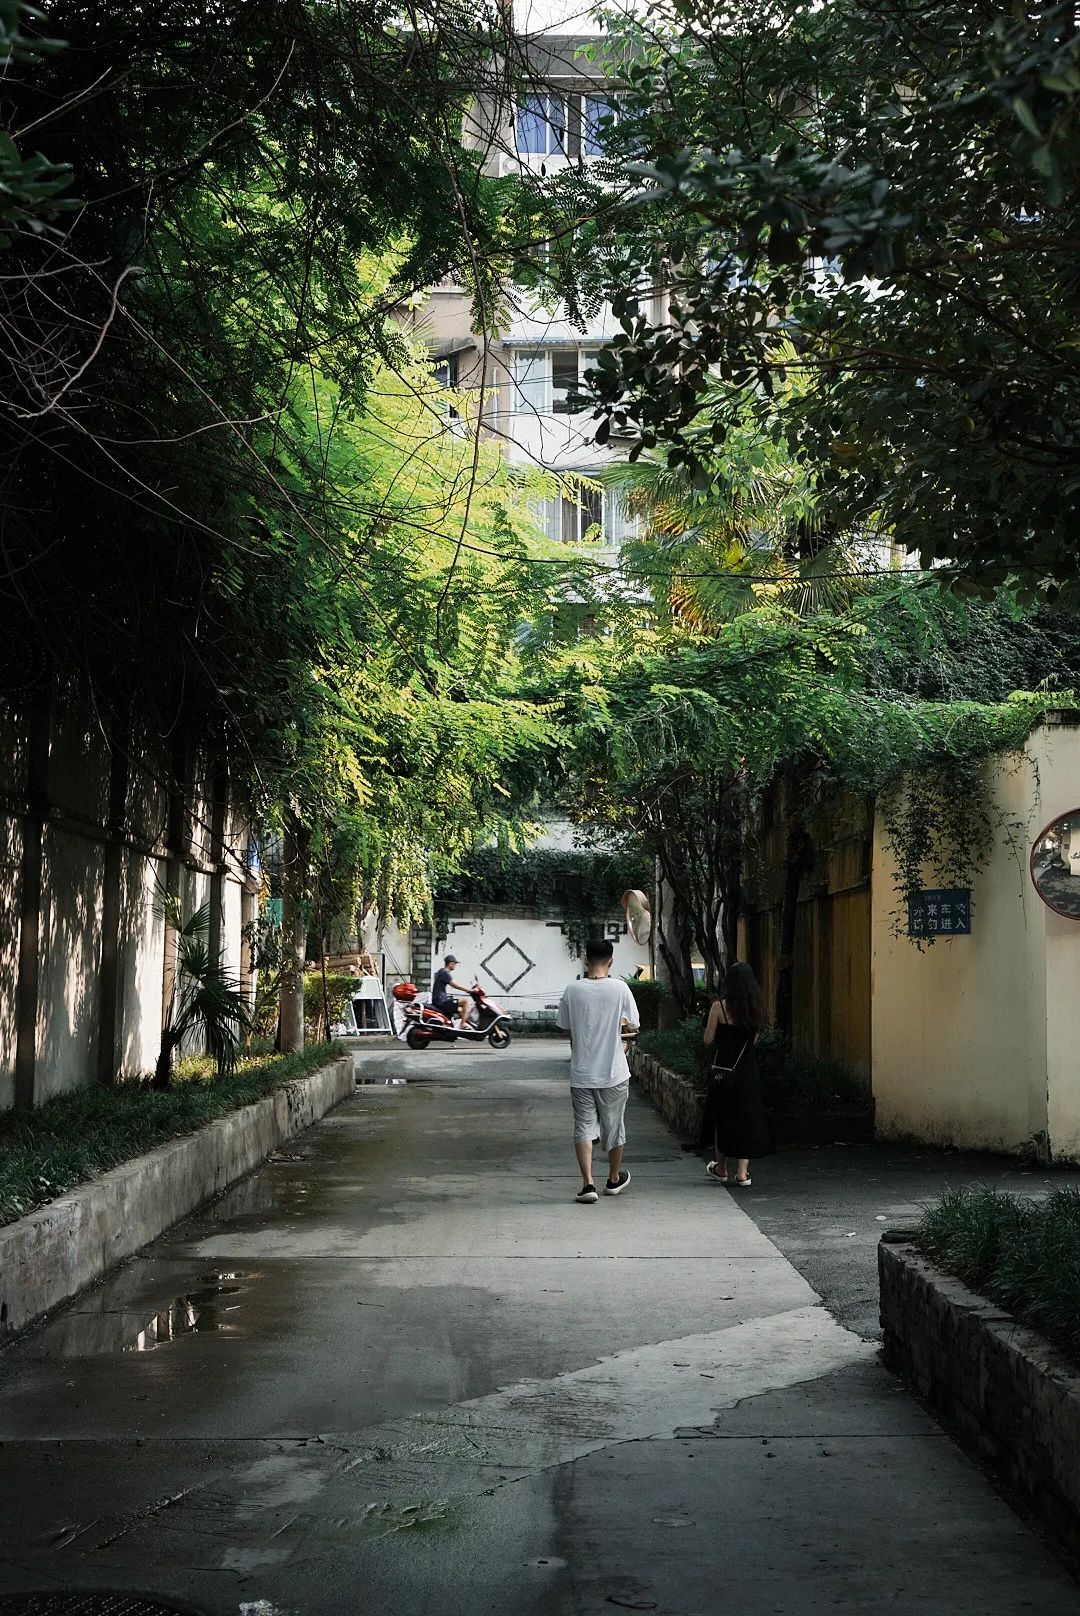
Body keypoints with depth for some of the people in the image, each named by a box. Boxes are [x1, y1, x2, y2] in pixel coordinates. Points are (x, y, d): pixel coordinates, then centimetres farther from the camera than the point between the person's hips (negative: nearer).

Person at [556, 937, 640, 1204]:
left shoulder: (572, 990, -6)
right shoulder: (619, 988, -11)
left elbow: (566, 1027, 5)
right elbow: (634, 1025, -2)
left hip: (581, 1073, 0)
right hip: (614, 1072, 0)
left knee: (583, 1127, 6)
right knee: (614, 1125, 16)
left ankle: (588, 1184, -6)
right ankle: (614, 1179, 32)